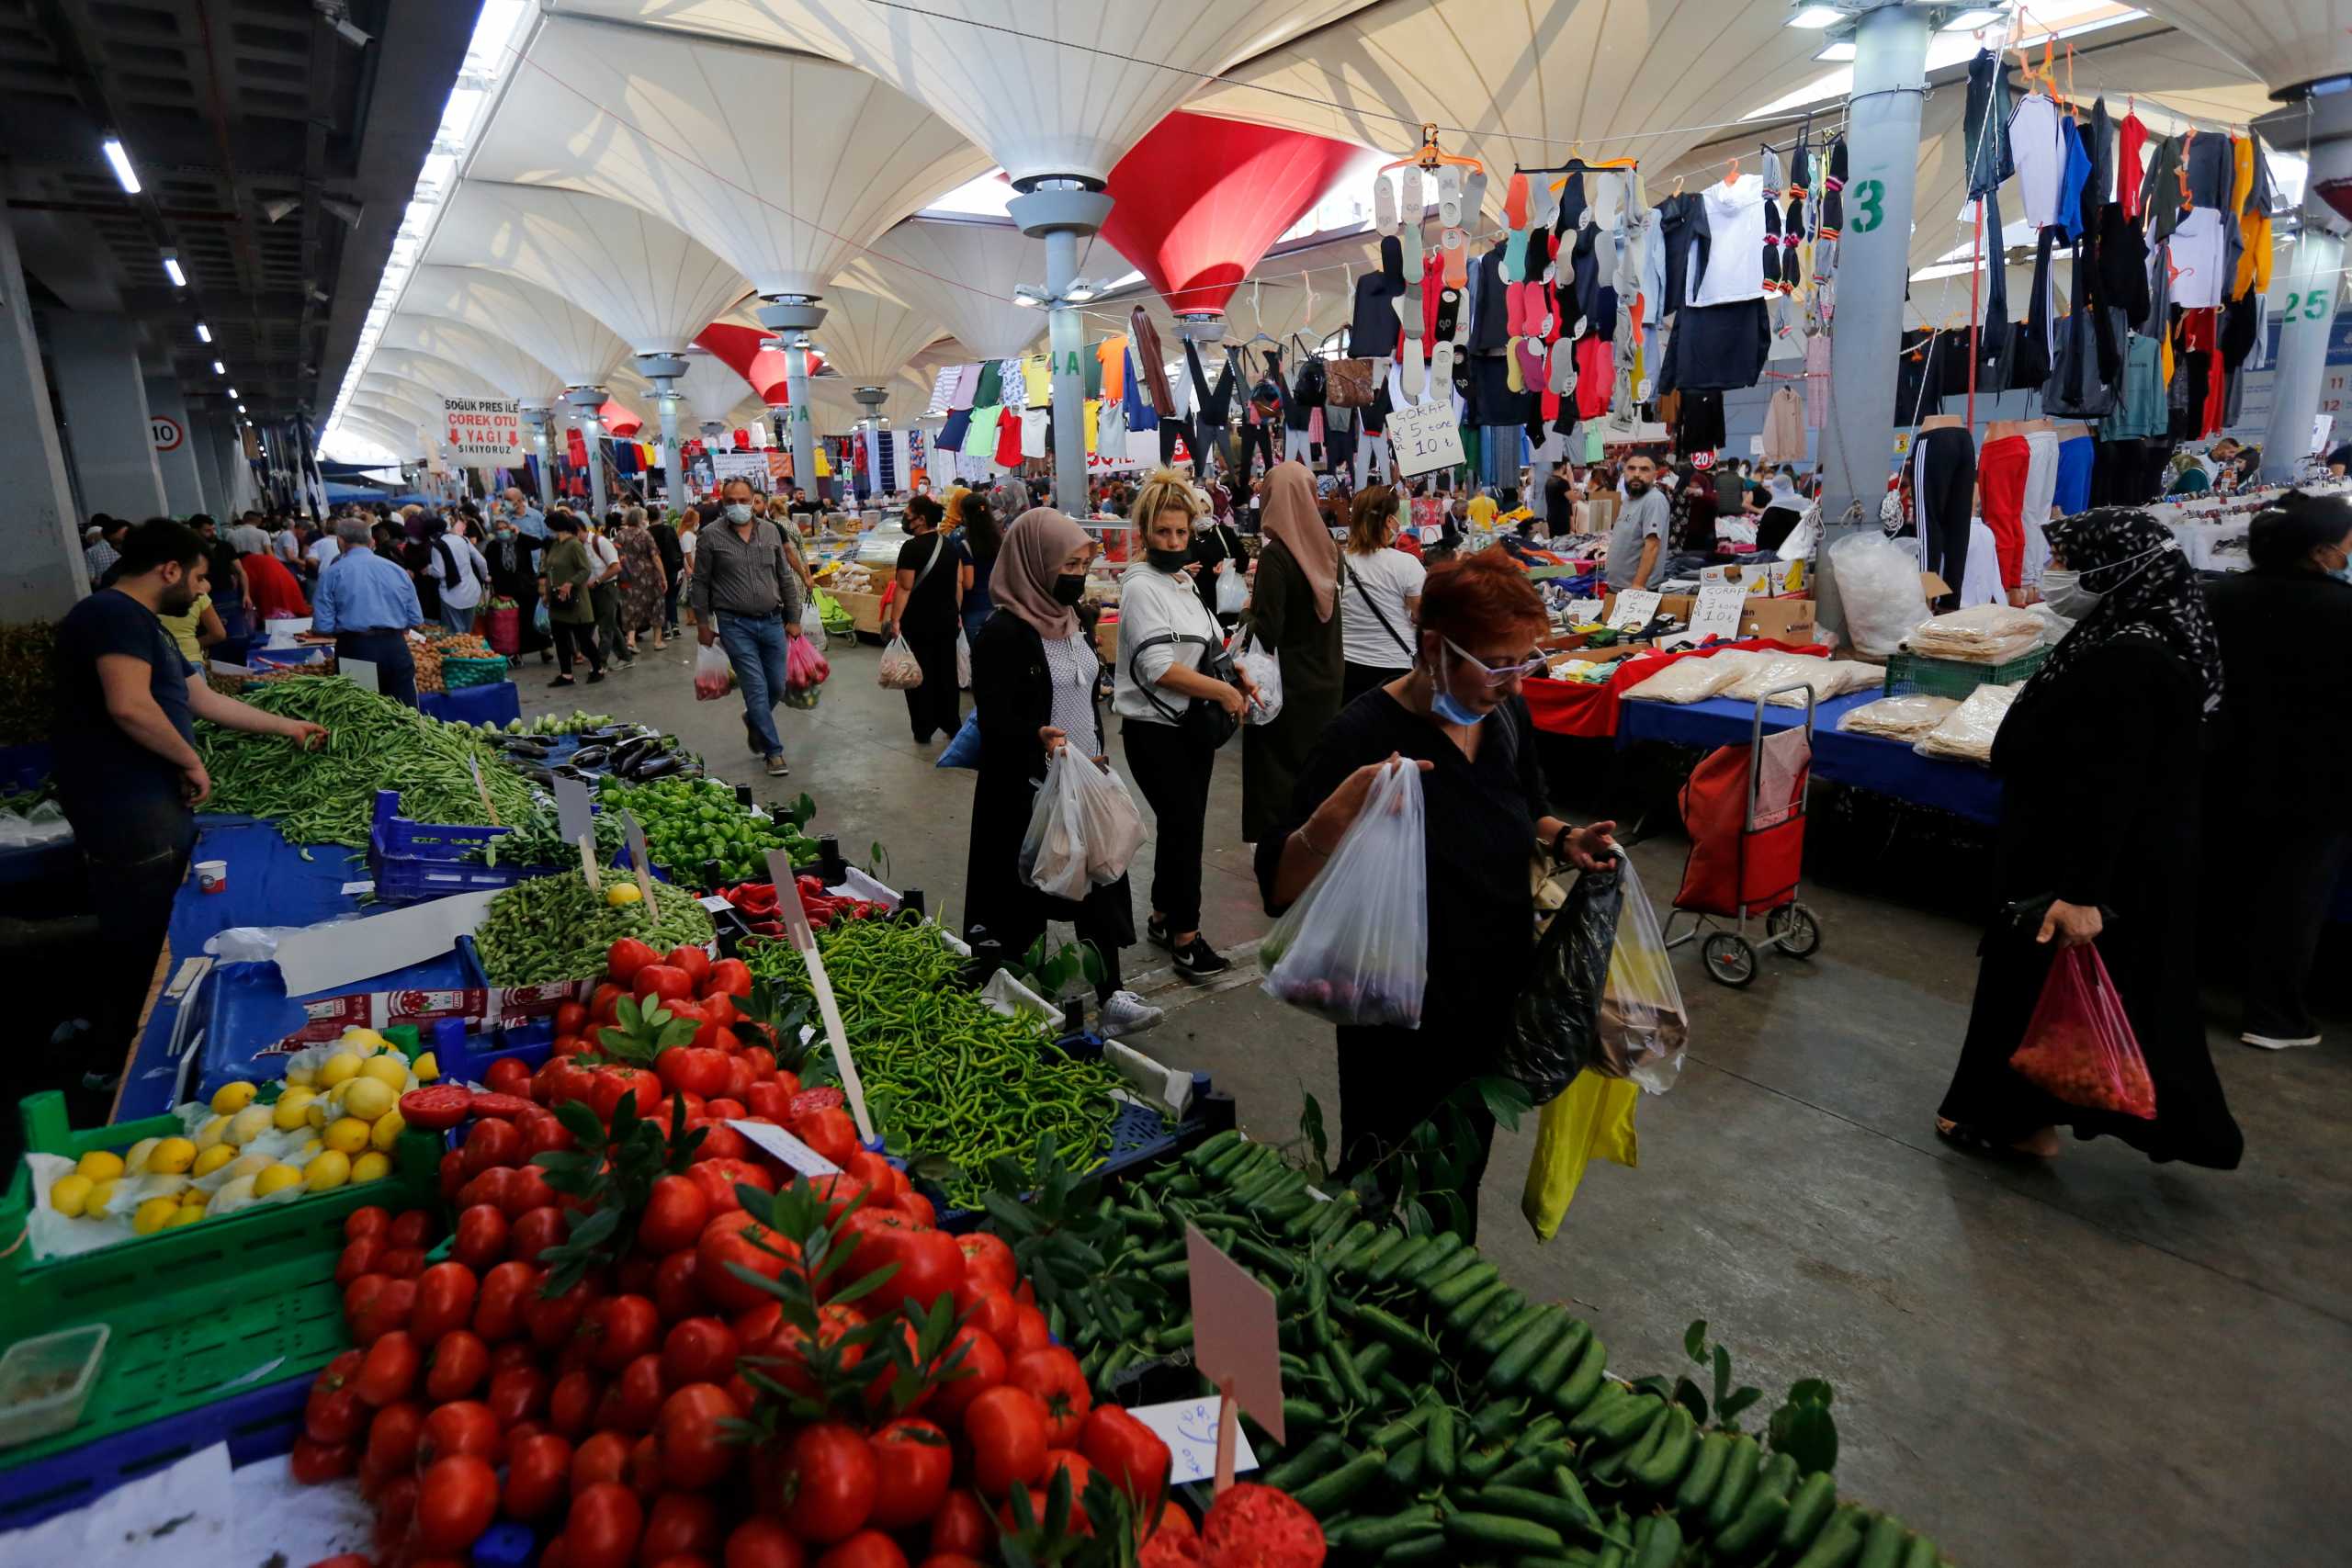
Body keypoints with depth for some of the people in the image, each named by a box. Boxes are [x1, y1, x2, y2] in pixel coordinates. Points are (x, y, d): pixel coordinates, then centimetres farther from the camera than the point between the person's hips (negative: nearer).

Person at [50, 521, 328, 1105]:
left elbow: (206, 700, 28)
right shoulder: (114, 614, -13)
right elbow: (129, 706, -27)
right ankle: (102, 1073, 6)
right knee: (137, 953, -5)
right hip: (128, 813, -11)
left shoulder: (148, 626, 21)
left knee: (161, 942, 15)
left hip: (156, 805, 11)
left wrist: (289, 727, 31)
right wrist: (192, 763, -13)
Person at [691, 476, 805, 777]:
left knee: (777, 688, 9)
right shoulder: (711, 536, -4)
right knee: (757, 689, -5)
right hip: (735, 625, -4)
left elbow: (786, 578, 11)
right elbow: (699, 583, 2)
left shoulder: (771, 531, 6)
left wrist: (793, 619, 9)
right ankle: (773, 752, 5)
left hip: (772, 622, 4)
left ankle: (753, 720, 41)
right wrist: (703, 624, 1)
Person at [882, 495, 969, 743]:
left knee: (920, 676, 4)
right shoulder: (951, 544, 5)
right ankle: (952, 724, 22)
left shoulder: (912, 547, -16)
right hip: (948, 620, 6)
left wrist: (894, 620, -15)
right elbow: (959, 583, 10)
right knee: (947, 673, 15)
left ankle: (924, 731, 10)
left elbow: (905, 588, -18)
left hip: (918, 622, -6)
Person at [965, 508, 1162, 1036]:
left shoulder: (1070, 621, 9)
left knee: (1099, 884, 8)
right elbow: (994, 721, -21)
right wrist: (1039, 736, -36)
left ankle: (1109, 995, 17)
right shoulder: (1003, 634, -17)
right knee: (1023, 899, 4)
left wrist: (1096, 752, 14)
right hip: (1029, 793, -7)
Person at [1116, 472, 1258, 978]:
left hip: (1193, 724, 9)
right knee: (1185, 826, -5)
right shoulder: (1142, 587, -15)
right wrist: (1224, 691, -18)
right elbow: (1159, 667, -23)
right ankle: (1184, 936, 8)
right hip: (1155, 730, -8)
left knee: (1181, 824, 15)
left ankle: (1163, 916, 31)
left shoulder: (1184, 583, 12)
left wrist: (1239, 675, 5)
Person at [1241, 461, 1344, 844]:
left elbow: (1267, 630, -22)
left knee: (1279, 769, 5)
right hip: (1326, 678, 7)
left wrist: (1250, 607, -3)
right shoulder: (1326, 544, 1)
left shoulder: (1275, 553, -19)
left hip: (1286, 682, -6)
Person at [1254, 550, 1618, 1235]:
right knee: (1385, 1188, 13)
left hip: (1494, 1000, 6)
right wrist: (1339, 812, -45)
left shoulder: (1506, 715, -4)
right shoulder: (1364, 737, -24)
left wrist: (1563, 840, -6)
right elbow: (1280, 888, -27)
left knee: (1464, 1175, 26)